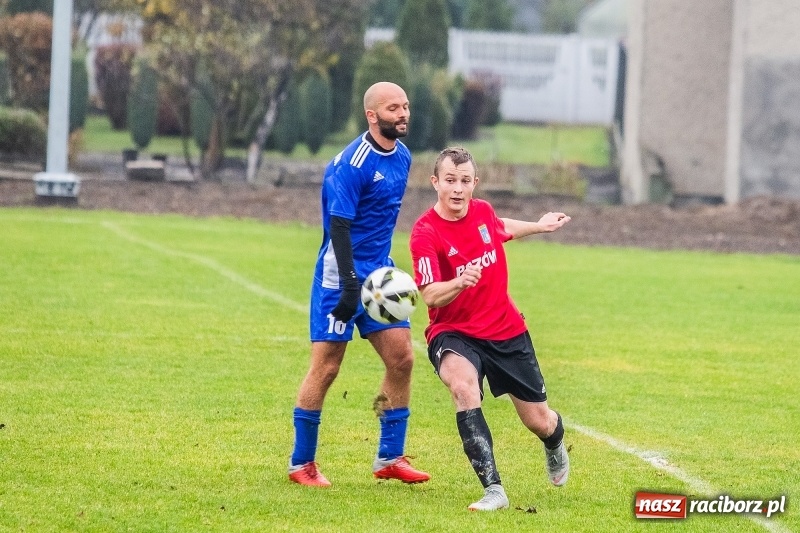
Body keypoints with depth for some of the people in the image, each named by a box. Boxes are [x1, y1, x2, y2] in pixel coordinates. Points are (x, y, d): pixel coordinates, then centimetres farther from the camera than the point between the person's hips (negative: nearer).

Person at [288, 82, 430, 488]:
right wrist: (350, 284, -27)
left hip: (378, 271, 8)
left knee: (401, 358, 3)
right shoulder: (353, 163, -19)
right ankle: (301, 463, 6)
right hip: (342, 273, -8)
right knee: (326, 366, -4)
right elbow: (339, 226, -22)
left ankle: (389, 458, 12)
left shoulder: (402, 157, 7)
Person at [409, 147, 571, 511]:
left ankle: (555, 446, 50)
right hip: (454, 334, -5)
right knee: (464, 386, -38)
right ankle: (493, 488, -36)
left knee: (540, 423, 9)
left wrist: (540, 226, 36)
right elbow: (430, 296, -29)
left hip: (506, 329, 5)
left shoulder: (482, 211, -3)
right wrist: (458, 283, -48)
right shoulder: (425, 233, -19)